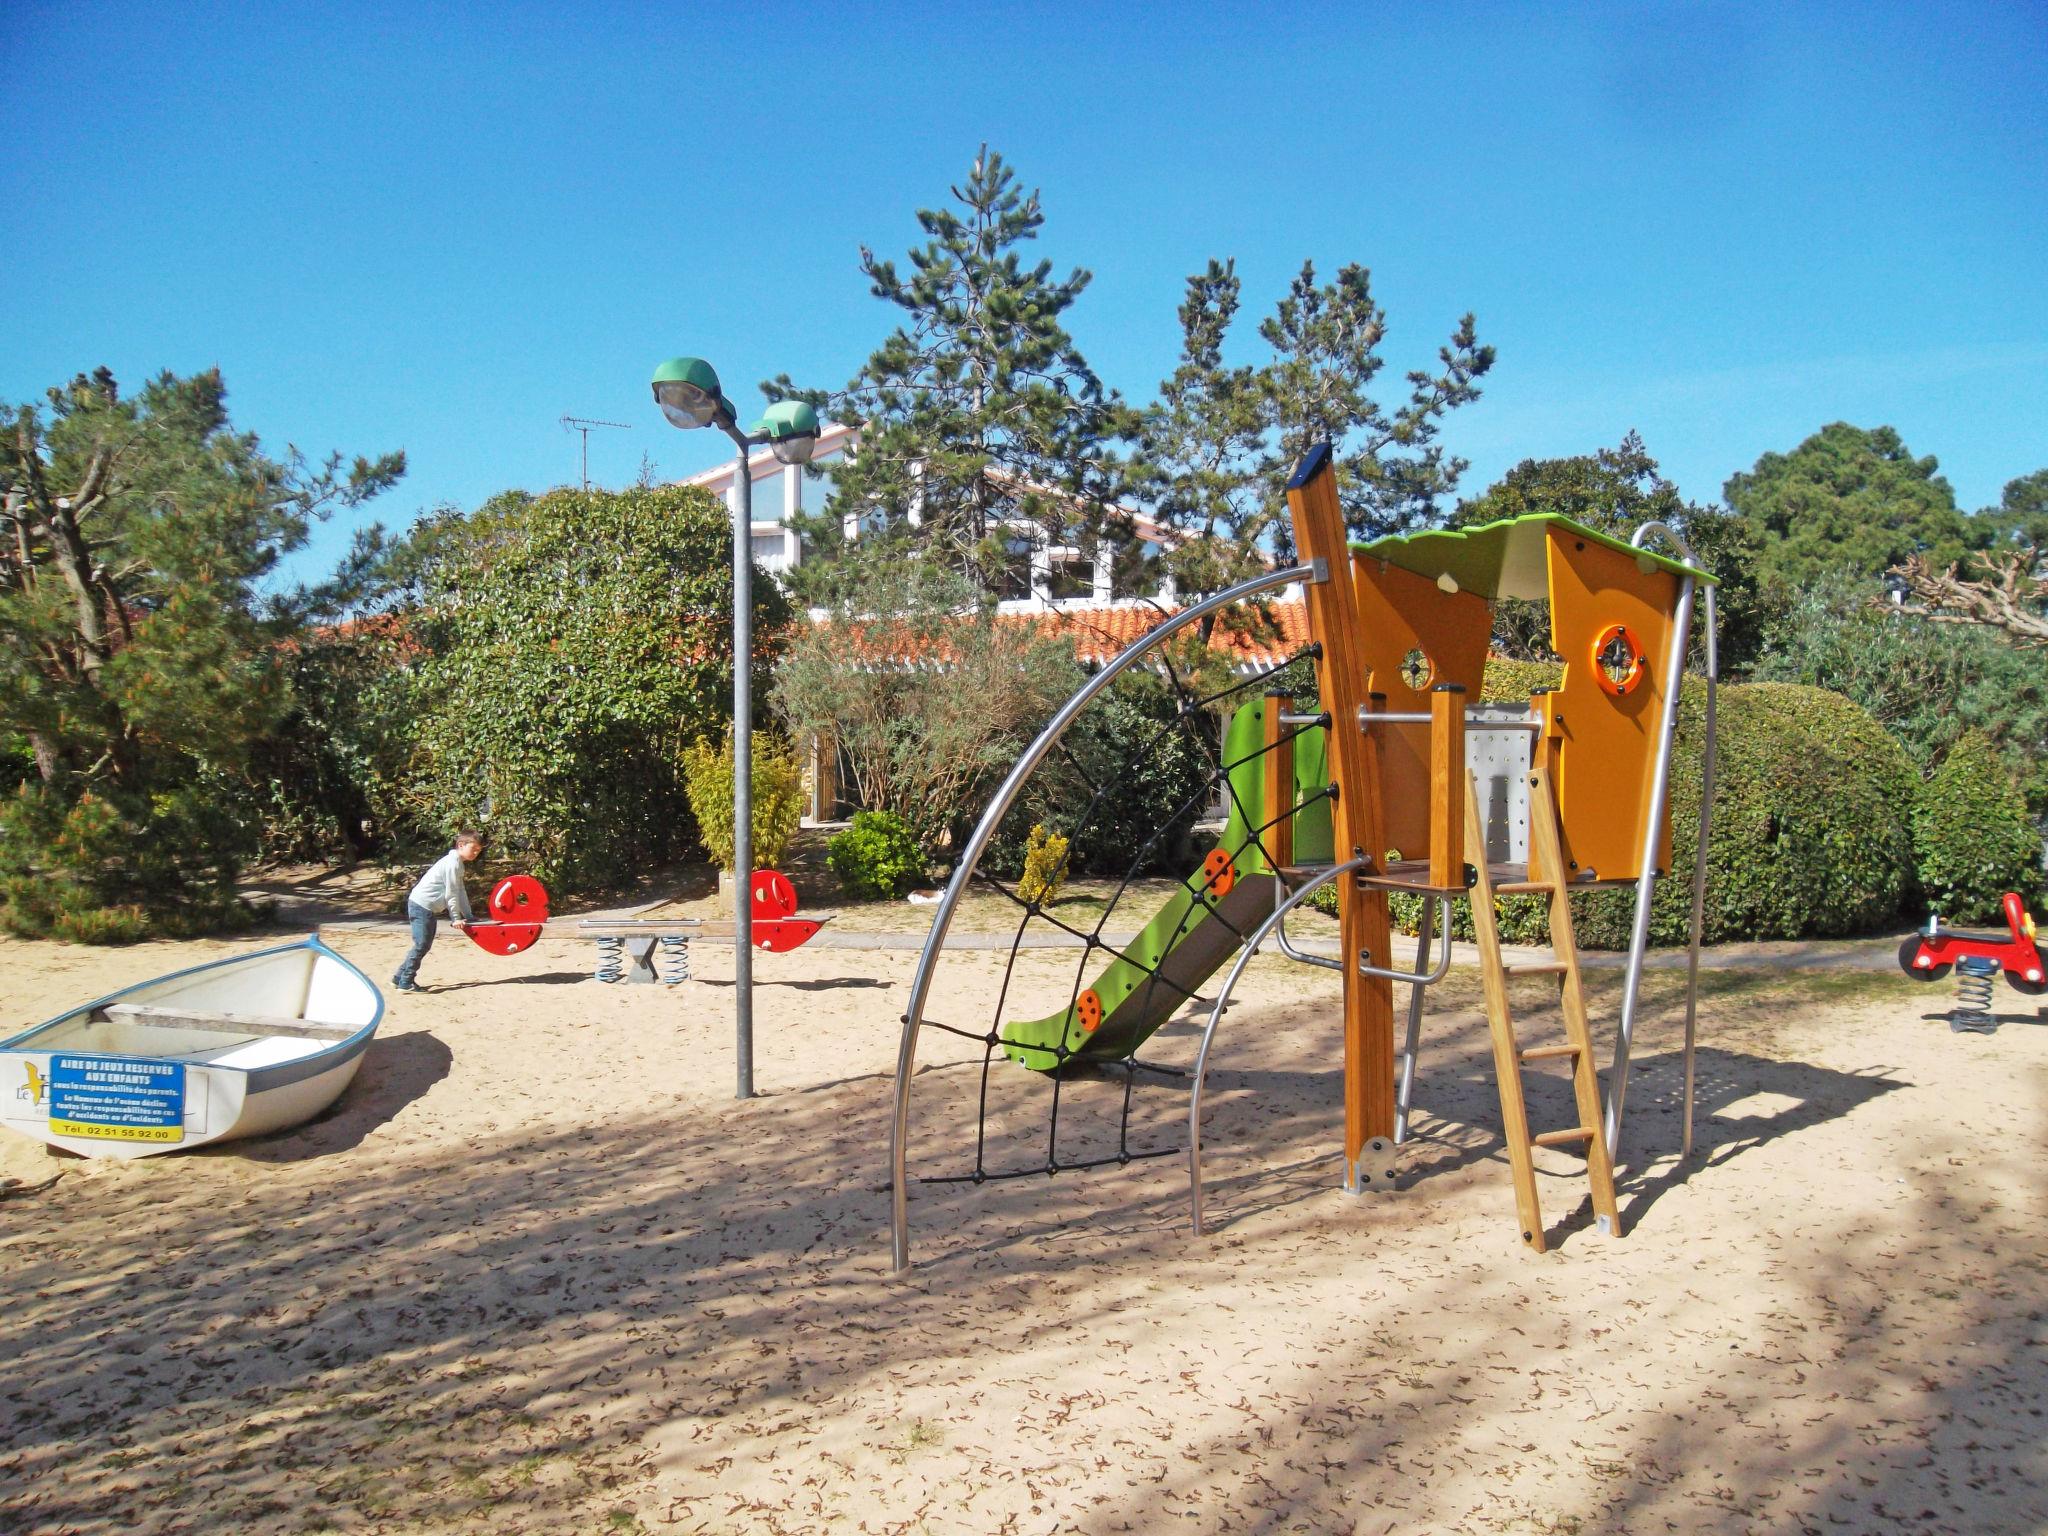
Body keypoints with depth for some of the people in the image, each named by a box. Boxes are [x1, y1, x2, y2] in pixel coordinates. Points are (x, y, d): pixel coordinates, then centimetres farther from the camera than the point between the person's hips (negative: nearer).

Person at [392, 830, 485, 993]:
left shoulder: (458, 863, 14)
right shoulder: (453, 863, -18)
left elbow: (461, 891, 15)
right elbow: (451, 893, -18)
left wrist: (468, 916, 10)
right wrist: (456, 917, -13)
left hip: (428, 908, 10)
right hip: (422, 905, -10)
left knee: (424, 945, 13)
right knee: (421, 945, -9)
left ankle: (399, 978, 21)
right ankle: (405, 983, -5)